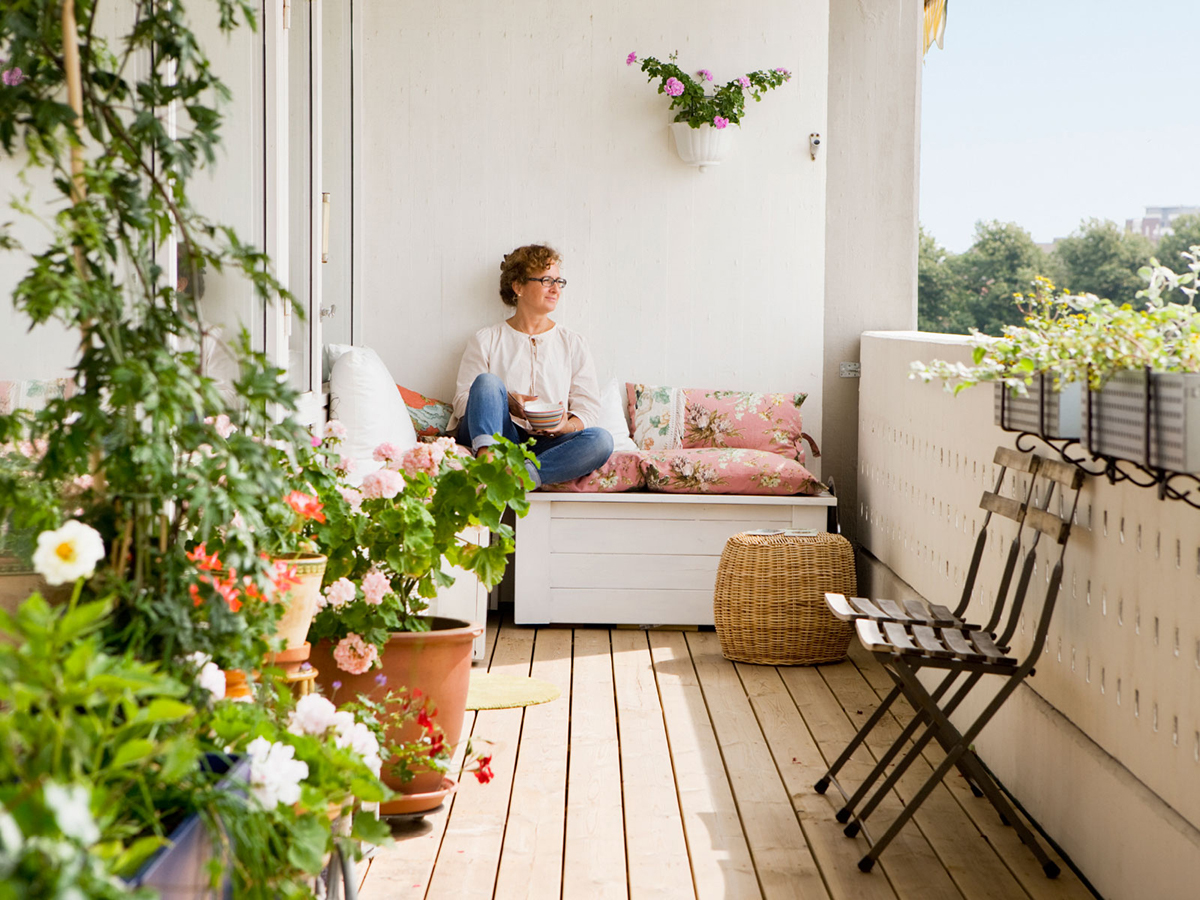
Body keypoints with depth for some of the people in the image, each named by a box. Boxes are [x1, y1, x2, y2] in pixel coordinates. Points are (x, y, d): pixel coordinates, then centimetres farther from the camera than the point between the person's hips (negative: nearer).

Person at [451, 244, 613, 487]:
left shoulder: (574, 344, 20)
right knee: (488, 380, -28)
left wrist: (566, 425, -13)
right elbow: (462, 402, 5)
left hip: (545, 446, 1)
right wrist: (505, 403, -15)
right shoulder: (486, 340, 14)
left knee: (601, 439, -29)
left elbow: (588, 408, 11)